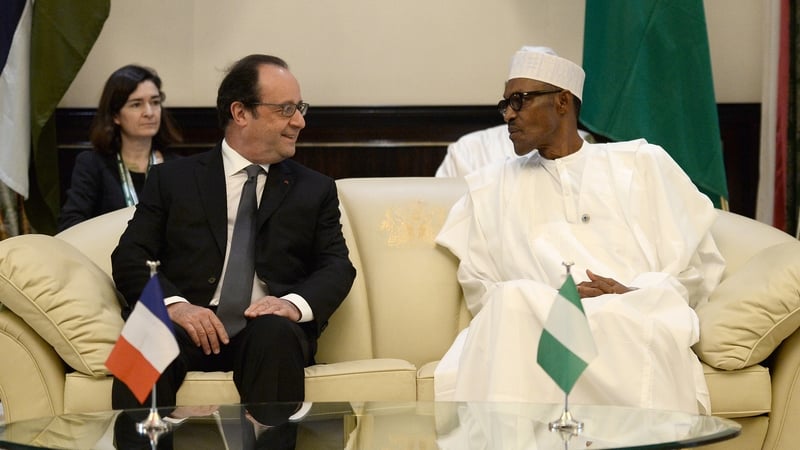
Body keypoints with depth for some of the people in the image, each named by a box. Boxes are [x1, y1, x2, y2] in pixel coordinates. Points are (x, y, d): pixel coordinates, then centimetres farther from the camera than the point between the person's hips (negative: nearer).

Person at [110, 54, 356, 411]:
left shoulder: (315, 190, 21)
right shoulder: (172, 179, 17)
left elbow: (337, 267, 10)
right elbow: (129, 259, 8)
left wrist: (295, 304, -14)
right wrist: (174, 304, -13)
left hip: (271, 328, 1)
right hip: (188, 324, 0)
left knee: (277, 334, -36)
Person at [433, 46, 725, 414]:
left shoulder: (642, 164, 20)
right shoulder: (491, 190, 25)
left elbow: (699, 264, 13)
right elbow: (481, 292, 17)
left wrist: (635, 295, -8)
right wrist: (546, 303, -4)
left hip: (632, 327, -2)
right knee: (513, 302, -35)